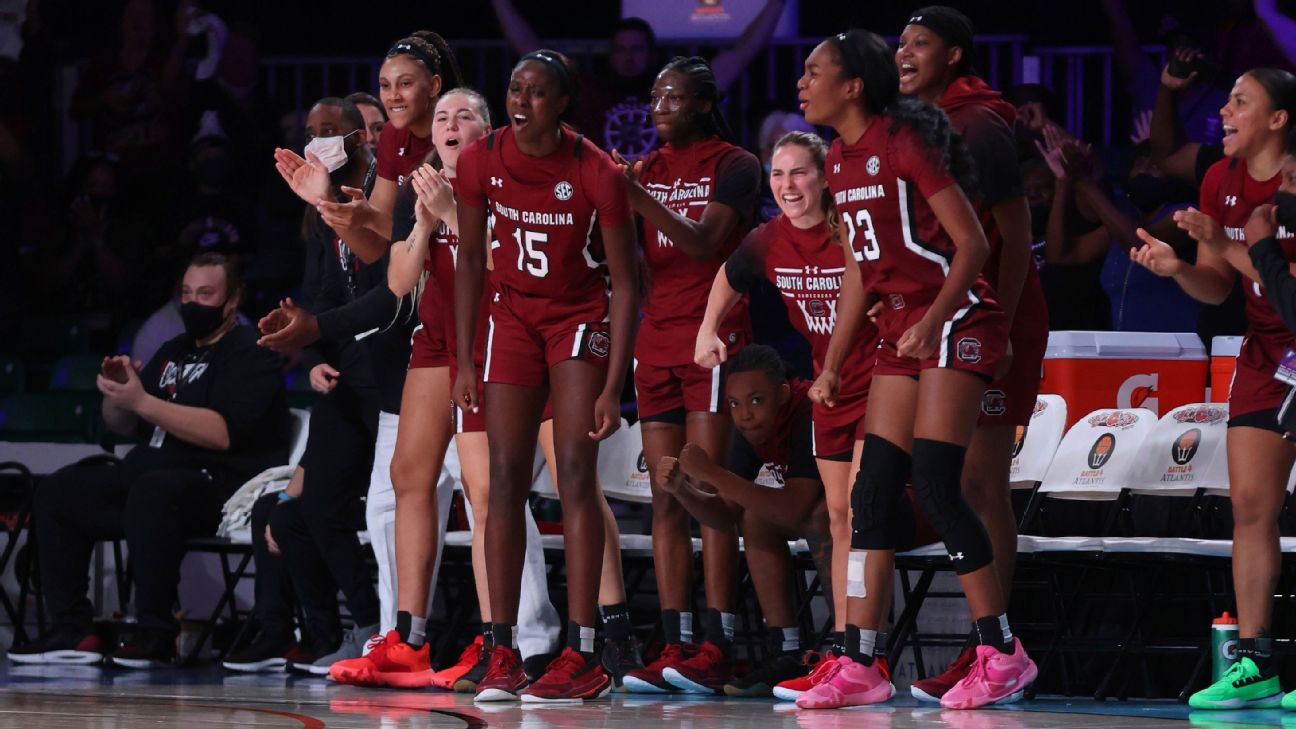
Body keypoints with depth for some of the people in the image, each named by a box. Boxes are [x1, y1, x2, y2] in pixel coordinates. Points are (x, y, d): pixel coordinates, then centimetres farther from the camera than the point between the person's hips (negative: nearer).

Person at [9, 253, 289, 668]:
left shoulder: (249, 354, -6)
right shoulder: (174, 353, 21)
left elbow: (222, 432, -21)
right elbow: (123, 427, 24)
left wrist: (142, 402, -23)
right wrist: (116, 394, 1)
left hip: (223, 484, -9)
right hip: (152, 473, 9)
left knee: (151, 490, -39)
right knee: (58, 493, -1)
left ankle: (155, 637, -36)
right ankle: (72, 631, -11)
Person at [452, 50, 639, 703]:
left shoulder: (596, 172, -20)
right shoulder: (481, 160, -10)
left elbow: (626, 283, -15)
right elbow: (470, 263, 2)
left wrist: (613, 386, -19)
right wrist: (465, 362, -1)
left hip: (580, 318, -3)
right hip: (513, 315, 3)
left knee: (576, 472, -12)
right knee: (506, 478, -3)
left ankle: (582, 657, -14)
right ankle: (502, 655, -1)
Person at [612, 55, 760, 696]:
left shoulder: (733, 165, -2)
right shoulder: (648, 169, 15)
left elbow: (703, 243, -15)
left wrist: (638, 198, -23)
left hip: (713, 336, -6)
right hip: (656, 338, 6)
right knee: (665, 498, 1)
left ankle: (717, 649, -13)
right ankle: (674, 648, 0)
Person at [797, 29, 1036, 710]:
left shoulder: (903, 142, -12)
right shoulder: (840, 161, 13)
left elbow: (972, 244, -14)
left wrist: (935, 320, -25)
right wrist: (833, 363, 19)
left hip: (957, 321, -9)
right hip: (900, 331, 9)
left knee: (934, 487, -15)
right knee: (871, 495, 2)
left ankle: (1002, 652, -8)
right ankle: (859, 666, 2)